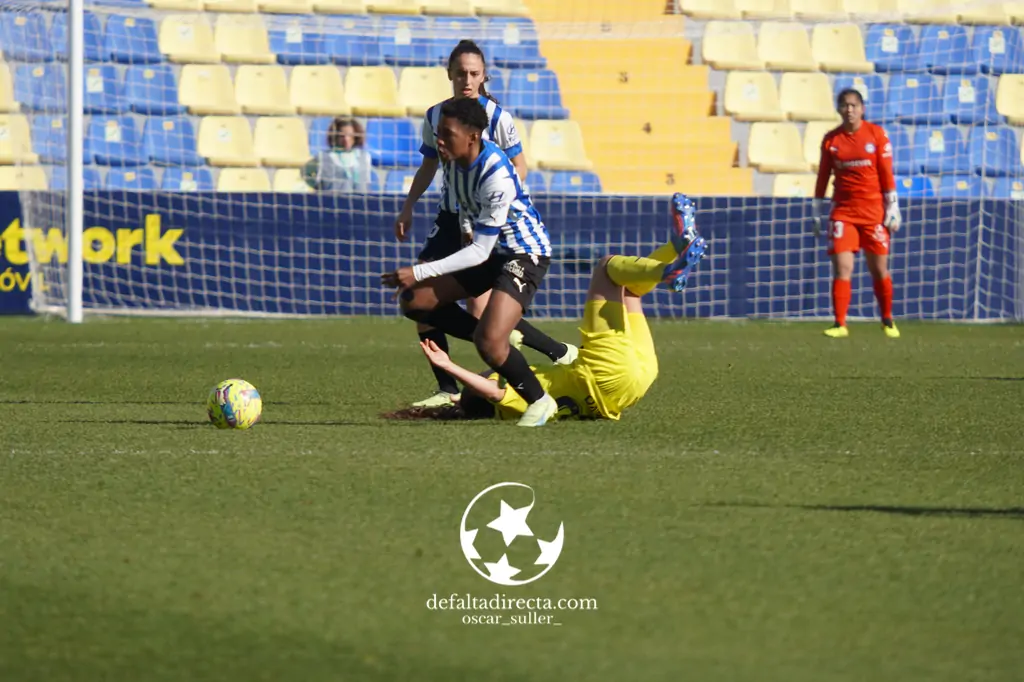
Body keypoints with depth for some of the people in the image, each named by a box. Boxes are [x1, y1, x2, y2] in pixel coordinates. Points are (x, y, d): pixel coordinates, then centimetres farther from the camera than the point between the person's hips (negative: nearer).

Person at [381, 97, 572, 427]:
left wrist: (419, 273, -32)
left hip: (525, 254, -9)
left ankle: (539, 402, 0)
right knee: (414, 301, 1)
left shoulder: (496, 176, -32)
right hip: (491, 249, 9)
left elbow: (480, 251, -29)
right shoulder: (454, 157, -8)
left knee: (489, 342, -27)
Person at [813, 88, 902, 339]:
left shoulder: (876, 134, -1)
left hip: (874, 210, -1)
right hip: (843, 210, 1)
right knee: (842, 268, -8)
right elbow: (823, 176, 9)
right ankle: (840, 324, -6)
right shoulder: (831, 139, 4)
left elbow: (887, 173, -1)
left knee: (879, 269, 4)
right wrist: (817, 212, 9)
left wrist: (892, 207, -4)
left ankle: (888, 321, 22)